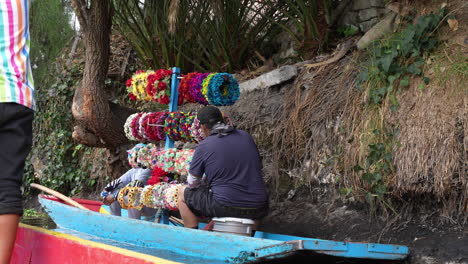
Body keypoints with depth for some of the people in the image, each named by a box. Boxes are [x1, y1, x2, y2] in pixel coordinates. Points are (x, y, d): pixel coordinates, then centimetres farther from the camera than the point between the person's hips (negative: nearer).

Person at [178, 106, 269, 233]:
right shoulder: (246, 137, 7)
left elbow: (192, 183, 4)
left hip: (224, 206, -4)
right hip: (257, 209, 4)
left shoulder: (203, 147, -5)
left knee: (183, 192, 19)